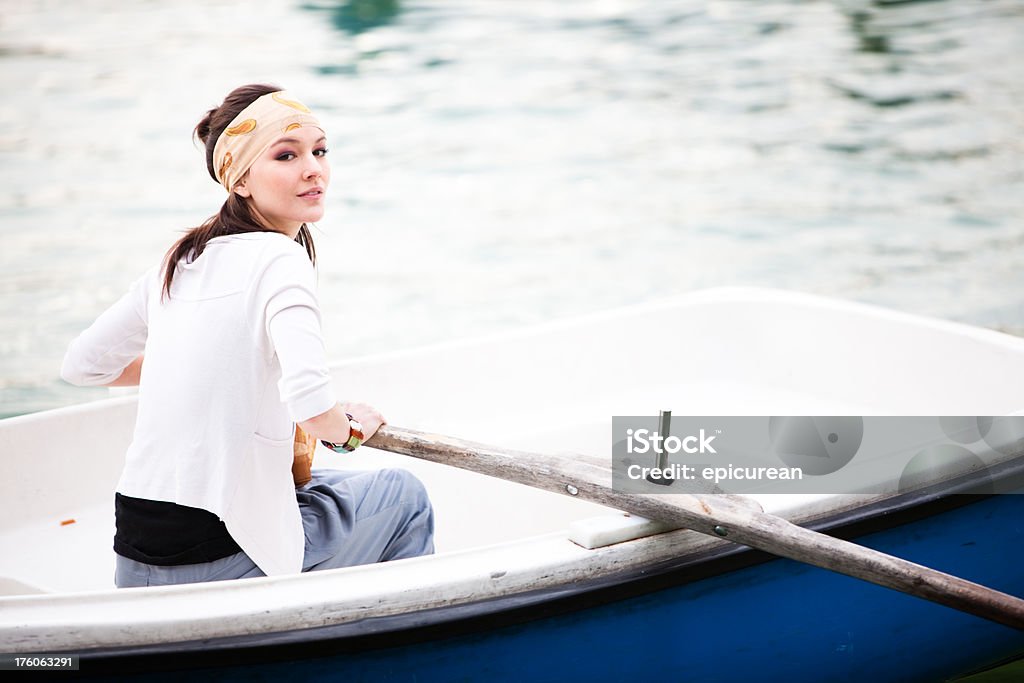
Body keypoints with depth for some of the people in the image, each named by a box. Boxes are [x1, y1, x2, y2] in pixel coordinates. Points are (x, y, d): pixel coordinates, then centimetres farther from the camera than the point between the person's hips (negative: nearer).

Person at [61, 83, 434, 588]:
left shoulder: (179, 262, 9)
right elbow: (312, 408, -27)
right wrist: (348, 430, -4)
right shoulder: (279, 259, -13)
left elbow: (81, 365, 20)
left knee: (326, 485, 36)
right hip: (216, 561, -7)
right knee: (403, 496, 19)